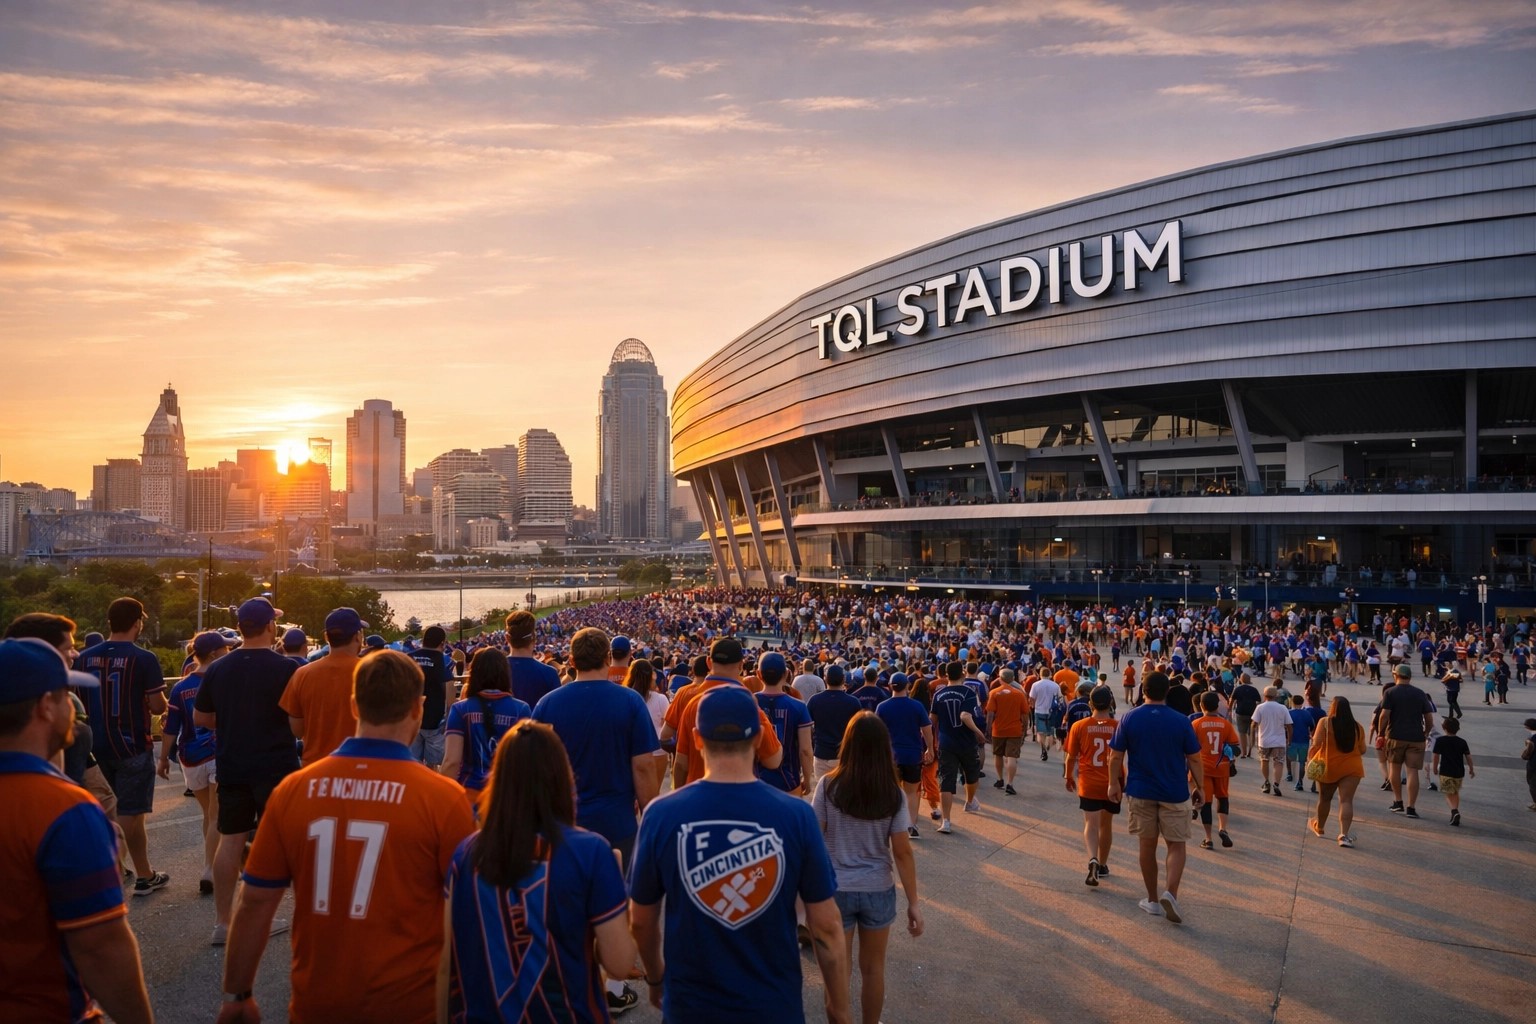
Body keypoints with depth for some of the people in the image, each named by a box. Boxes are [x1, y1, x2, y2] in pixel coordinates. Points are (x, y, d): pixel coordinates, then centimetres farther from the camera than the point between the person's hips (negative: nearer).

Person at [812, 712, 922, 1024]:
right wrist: (913, 903, -1)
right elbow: (903, 851, -8)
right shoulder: (893, 793, -10)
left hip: (836, 890, -1)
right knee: (873, 968, 21)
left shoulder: (829, 786, -14)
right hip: (878, 891, 2)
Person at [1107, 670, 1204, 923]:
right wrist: (1200, 788, 8)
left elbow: (1116, 756, -5)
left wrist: (1114, 784, 7)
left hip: (1141, 791, 1)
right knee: (1176, 845, 10)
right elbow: (1194, 759, -4)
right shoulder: (1181, 721, -8)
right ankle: (1170, 893, -11)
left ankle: (1153, 900, 22)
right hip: (1175, 794, -1)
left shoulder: (1129, 718, -6)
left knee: (1147, 845, 13)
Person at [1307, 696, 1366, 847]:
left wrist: (1310, 757, -4)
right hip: (1352, 768, 1)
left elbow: (1316, 743, -15)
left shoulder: (1325, 722, -6)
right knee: (1346, 800, -6)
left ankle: (1319, 826, 38)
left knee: (1324, 799, 17)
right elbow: (1362, 750, 9)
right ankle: (1344, 834, -21)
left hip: (1328, 767, -1)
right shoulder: (1357, 726, 4)